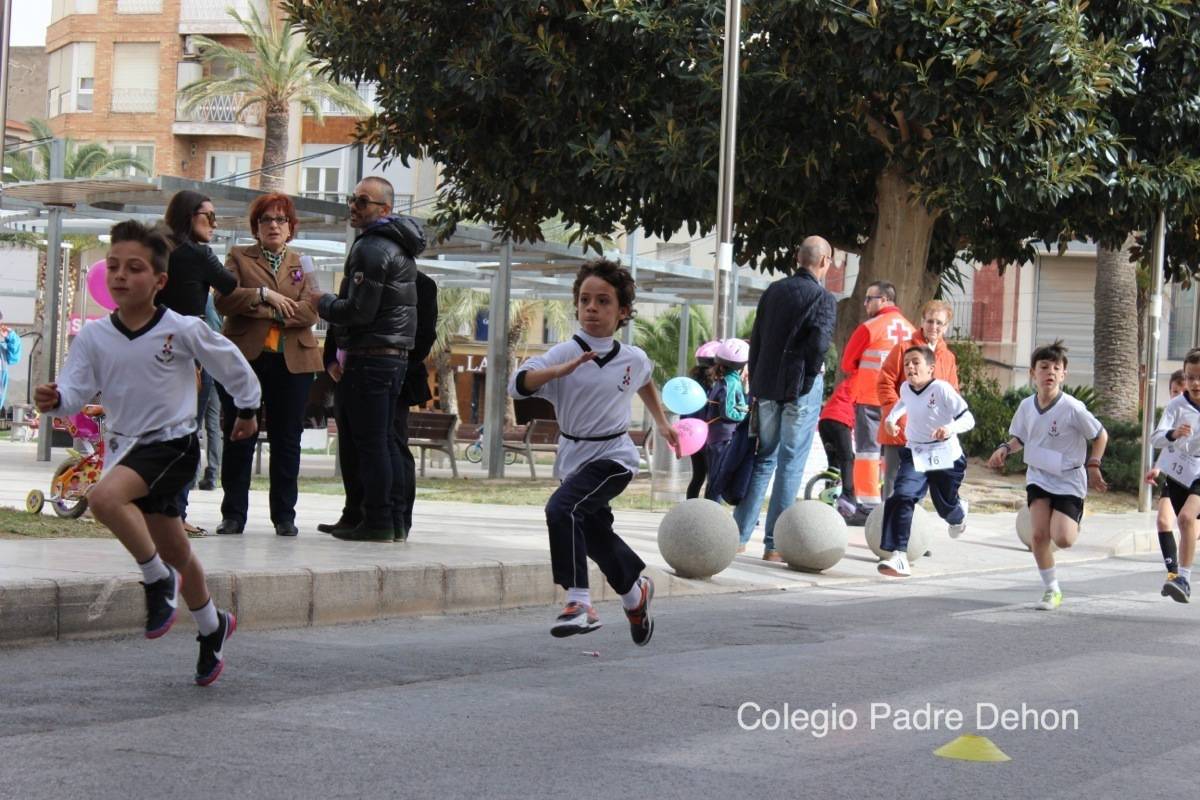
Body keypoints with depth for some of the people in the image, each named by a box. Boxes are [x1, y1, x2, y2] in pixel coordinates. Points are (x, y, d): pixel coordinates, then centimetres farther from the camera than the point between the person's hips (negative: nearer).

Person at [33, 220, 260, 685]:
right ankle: (212, 627, 40)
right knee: (177, 553, 18)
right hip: (126, 448, 5)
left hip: (173, 443, -5)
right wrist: (56, 400, -31)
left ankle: (158, 578, -14)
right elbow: (76, 392, -8)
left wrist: (248, 408, 17)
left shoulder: (183, 330, -12)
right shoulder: (93, 337, -3)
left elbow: (231, 364, 4)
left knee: (105, 497, -33)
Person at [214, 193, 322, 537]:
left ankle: (284, 516, 10)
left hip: (292, 361, 1)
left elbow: (311, 312, -2)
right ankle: (233, 515, 7)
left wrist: (274, 312, -12)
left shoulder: (302, 264, 14)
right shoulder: (238, 257, 11)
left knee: (287, 440, 4)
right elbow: (224, 299, -6)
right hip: (244, 357, -1)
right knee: (239, 438, 1)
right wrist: (263, 295, -16)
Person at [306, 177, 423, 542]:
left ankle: (376, 521, -7)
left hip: (370, 358, -10)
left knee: (369, 441, -7)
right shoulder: (399, 247, 19)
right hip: (394, 356, 10)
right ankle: (393, 517, 15)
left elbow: (360, 311, -19)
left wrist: (323, 303, 0)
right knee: (383, 440, 13)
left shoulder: (372, 248, -13)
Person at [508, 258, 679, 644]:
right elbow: (518, 383, -28)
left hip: (613, 457, -3)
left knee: (562, 509, -28)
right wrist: (562, 370, -42)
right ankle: (635, 589, 48)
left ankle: (579, 603, -29)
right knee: (597, 537, 20)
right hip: (573, 457, 3)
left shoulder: (633, 358, -4)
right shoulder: (564, 354, -10)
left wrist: (662, 423, 30)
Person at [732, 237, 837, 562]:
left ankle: (738, 534, 14)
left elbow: (755, 339, 11)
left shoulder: (774, 291, 10)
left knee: (764, 458, 16)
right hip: (801, 386, -6)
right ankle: (774, 544, 0)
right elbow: (819, 342, -22)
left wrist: (755, 384, 16)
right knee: (791, 464, 0)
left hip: (767, 385, 6)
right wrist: (812, 373, -3)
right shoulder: (822, 298, -9)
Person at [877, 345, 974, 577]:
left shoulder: (942, 389, -21)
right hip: (915, 454, 3)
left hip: (945, 457, -3)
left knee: (946, 506, 15)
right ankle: (898, 556, -23)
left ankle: (959, 514, 56)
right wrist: (892, 417, 8)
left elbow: (968, 418, -21)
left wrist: (950, 428, -39)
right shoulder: (905, 388, -2)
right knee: (901, 496, -20)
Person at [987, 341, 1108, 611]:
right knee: (1039, 533, -10)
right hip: (1038, 477, 4)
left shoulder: (1072, 409, -18)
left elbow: (1100, 435, -4)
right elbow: (1020, 438, 13)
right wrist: (1004, 448, -5)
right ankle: (1052, 590, 7)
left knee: (1062, 538, -16)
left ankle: (1074, 522, 22)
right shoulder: (1027, 406, -4)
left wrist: (1093, 465, -9)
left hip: (1069, 480, -4)